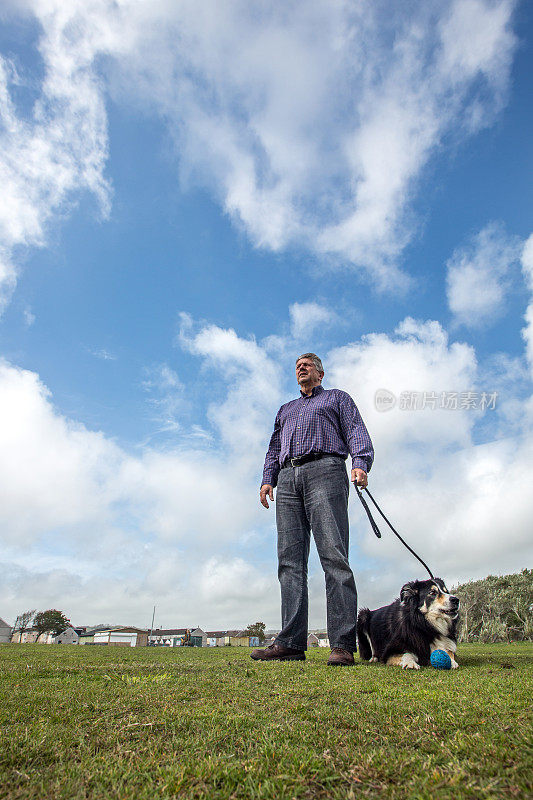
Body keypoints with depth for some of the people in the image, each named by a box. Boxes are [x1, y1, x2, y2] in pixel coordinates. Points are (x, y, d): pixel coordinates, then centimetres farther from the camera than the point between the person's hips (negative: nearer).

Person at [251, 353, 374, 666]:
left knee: (334, 556, -15)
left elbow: (356, 431, 8)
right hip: (287, 479, 5)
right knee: (290, 561, -5)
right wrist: (268, 478, 11)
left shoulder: (337, 398, 23)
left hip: (324, 470, -4)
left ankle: (343, 645, -15)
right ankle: (291, 643, -5)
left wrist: (361, 463, -11)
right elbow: (275, 448, 29)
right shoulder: (286, 410, 36)